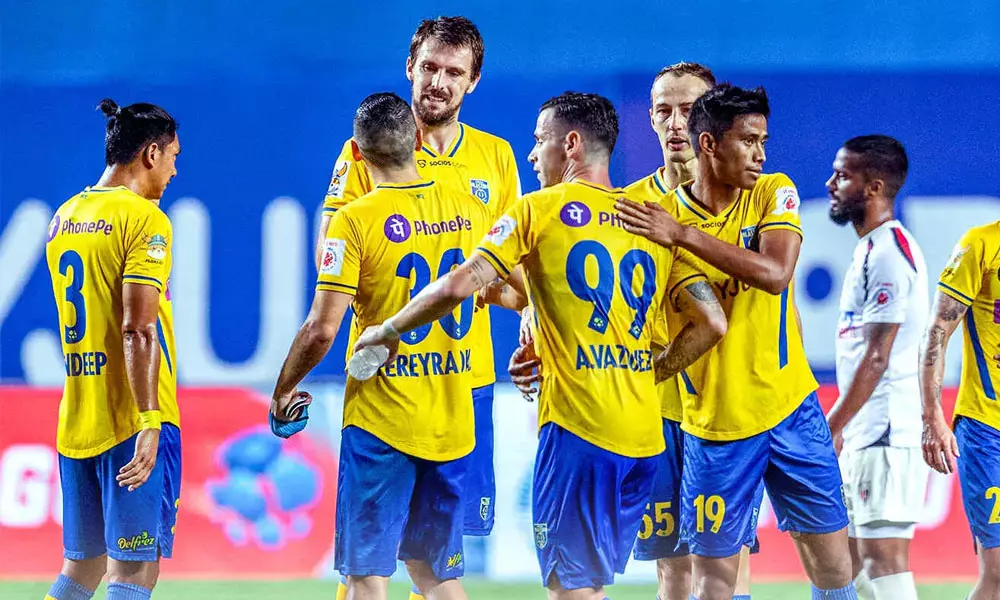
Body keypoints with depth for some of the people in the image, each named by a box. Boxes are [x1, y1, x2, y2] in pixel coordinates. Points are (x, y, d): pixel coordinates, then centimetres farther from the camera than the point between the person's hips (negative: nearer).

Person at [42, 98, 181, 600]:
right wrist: (150, 422, -21)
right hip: (131, 420, -8)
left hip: (76, 421, 8)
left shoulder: (64, 217, 15)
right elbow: (138, 331, -18)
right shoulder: (144, 218, -10)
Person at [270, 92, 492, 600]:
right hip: (452, 423, 5)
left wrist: (282, 391, 0)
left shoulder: (356, 221, -12)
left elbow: (322, 330, -16)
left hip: (380, 421, -5)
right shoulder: (469, 211, 3)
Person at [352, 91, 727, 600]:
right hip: (645, 436, 6)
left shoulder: (541, 209, -1)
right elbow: (713, 323, 8)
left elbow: (460, 286, -8)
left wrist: (387, 330, 6)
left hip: (578, 426, -6)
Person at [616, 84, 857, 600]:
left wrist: (684, 234, -25)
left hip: (791, 406, 2)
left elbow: (775, 272, -21)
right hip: (714, 420, -2)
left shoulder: (774, 193, -3)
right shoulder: (656, 216, -6)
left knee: (829, 555, 6)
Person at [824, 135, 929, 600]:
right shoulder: (870, 249, 17)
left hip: (888, 434, -11)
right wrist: (838, 429, 21)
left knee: (883, 559, -12)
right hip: (865, 436, 11)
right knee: (852, 562, 11)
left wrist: (830, 429, -17)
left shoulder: (888, 253, -15)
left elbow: (876, 358, -19)